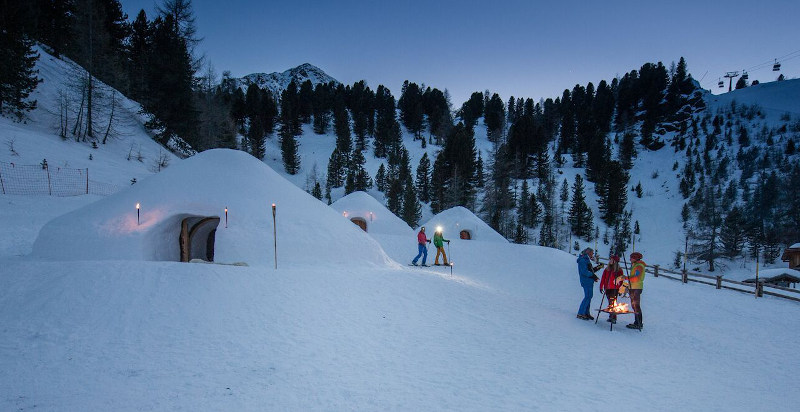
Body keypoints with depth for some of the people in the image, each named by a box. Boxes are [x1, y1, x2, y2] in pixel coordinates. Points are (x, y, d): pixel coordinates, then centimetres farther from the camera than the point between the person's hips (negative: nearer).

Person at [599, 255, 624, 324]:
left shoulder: (619, 270, 2)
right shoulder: (607, 269, 15)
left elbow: (621, 280, 0)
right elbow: (603, 279, 15)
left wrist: (620, 289, -7)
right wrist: (601, 287, 11)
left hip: (614, 289, -4)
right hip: (607, 288, 4)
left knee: (612, 302, -11)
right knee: (610, 302, 5)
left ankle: (613, 317, -11)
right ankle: (611, 317, 8)